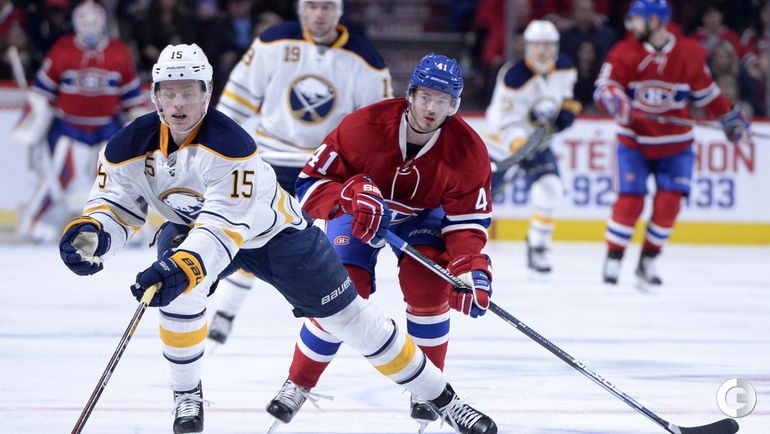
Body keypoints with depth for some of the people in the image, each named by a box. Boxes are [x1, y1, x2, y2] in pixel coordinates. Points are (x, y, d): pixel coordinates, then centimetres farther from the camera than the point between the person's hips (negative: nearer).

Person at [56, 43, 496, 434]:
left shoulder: (231, 145, -37)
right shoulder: (132, 146, -20)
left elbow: (224, 227, -43)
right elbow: (114, 204, -13)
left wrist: (184, 265, -59)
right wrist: (90, 234, -36)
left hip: (273, 231, -4)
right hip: (189, 226, 4)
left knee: (348, 315, -2)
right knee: (178, 287, -29)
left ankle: (442, 397, 11)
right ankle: (187, 397, -7)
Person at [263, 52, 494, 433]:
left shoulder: (467, 150, -25)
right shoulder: (364, 127, -31)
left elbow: (467, 220, -18)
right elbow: (310, 184, -24)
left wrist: (472, 270, -36)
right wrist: (353, 195, -42)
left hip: (423, 216, 1)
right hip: (358, 211, -1)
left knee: (427, 284, -23)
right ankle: (297, 385, 2)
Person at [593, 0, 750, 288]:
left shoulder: (691, 54, -5)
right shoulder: (625, 53, -8)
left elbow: (705, 91, 10)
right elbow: (604, 86, -15)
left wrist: (730, 117, 15)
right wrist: (614, 100, -38)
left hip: (675, 145, 1)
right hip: (634, 141, -1)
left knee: (669, 202, -7)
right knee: (630, 200, -12)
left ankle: (648, 262, 7)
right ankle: (613, 260, 1)